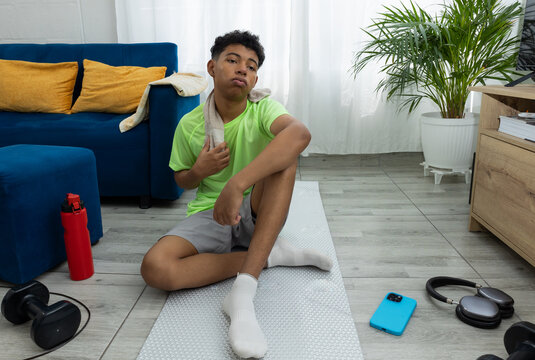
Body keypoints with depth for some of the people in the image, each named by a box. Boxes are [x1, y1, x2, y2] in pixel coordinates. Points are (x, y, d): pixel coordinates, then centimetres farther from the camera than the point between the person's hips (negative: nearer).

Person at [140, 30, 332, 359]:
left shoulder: (263, 110, -10)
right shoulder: (189, 124, -1)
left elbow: (300, 133, -35)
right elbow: (182, 180, 13)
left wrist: (236, 184, -45)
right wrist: (200, 171, -13)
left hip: (257, 213, -1)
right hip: (209, 214, 2)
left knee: (284, 153, -30)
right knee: (155, 268, -27)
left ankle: (243, 294, -37)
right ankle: (271, 254, -14)